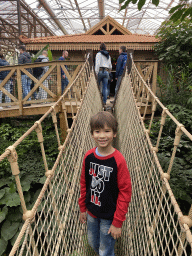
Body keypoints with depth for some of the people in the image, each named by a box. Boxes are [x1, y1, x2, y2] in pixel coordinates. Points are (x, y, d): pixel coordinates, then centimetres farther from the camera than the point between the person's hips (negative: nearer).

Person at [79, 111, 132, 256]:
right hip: (91, 212, 5)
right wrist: (83, 208, 9)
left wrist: (118, 222, -14)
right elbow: (84, 184, 2)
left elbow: (125, 192, -18)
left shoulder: (118, 160, -23)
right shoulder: (88, 156, -10)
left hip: (109, 216, -4)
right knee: (93, 244, 26)